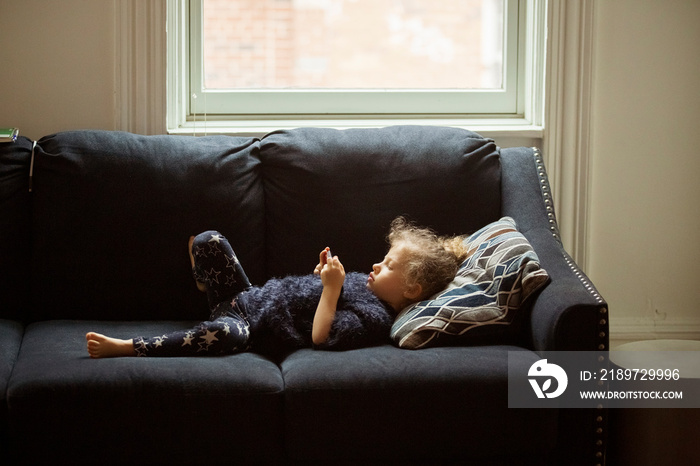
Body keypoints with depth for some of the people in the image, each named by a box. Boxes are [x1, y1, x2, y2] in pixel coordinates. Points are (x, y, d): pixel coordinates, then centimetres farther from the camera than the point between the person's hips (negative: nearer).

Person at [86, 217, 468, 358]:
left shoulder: (374, 317, -16)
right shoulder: (362, 282, 13)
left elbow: (320, 336, -27)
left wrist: (332, 286, -23)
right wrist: (325, 272, 5)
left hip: (253, 326, -9)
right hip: (250, 297, 9)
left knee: (226, 334, -45)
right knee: (208, 242, 5)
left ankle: (125, 348, -36)